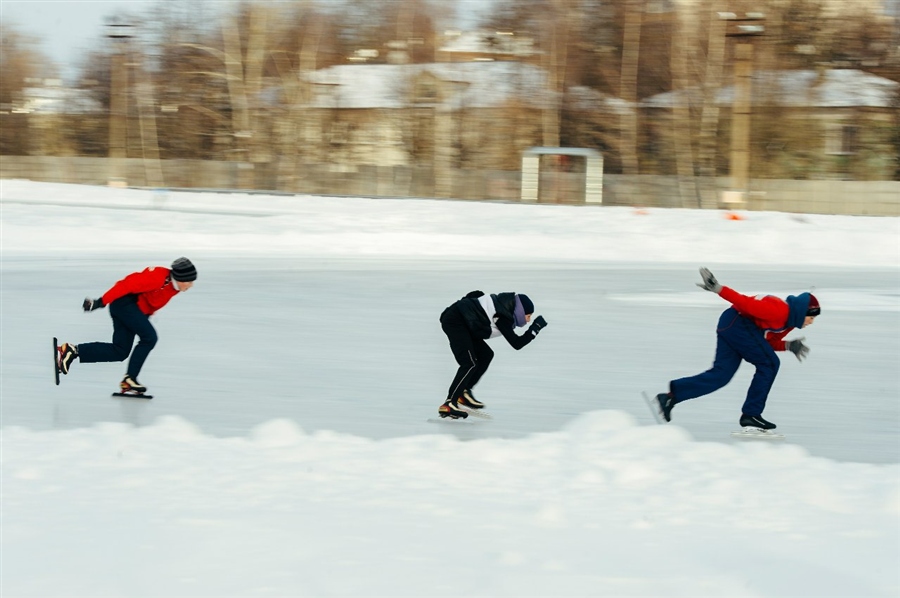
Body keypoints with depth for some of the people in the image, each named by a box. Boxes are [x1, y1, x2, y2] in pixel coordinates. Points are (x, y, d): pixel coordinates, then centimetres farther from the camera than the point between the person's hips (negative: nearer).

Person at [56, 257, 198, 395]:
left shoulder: (174, 286, 5)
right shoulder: (158, 278, -24)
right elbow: (129, 284, -26)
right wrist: (101, 302, -27)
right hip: (125, 302, -10)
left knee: (119, 352, 4)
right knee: (149, 337, -17)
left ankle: (72, 350, 6)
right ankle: (129, 379, -12)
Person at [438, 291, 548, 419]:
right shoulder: (503, 317, -17)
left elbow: (476, 295, 17)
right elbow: (516, 343, -17)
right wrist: (536, 328, -11)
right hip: (455, 321, -10)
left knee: (486, 355, 12)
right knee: (470, 364, -17)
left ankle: (463, 393, 12)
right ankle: (448, 405, -23)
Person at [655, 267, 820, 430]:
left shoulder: (788, 323, 11)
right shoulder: (780, 311, -20)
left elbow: (770, 342, 16)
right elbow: (746, 303, -22)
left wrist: (789, 346, -2)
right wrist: (718, 289, -28)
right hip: (738, 323, -10)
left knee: (720, 375, 3)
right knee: (769, 364, -7)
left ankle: (671, 396, -3)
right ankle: (751, 414, -4)